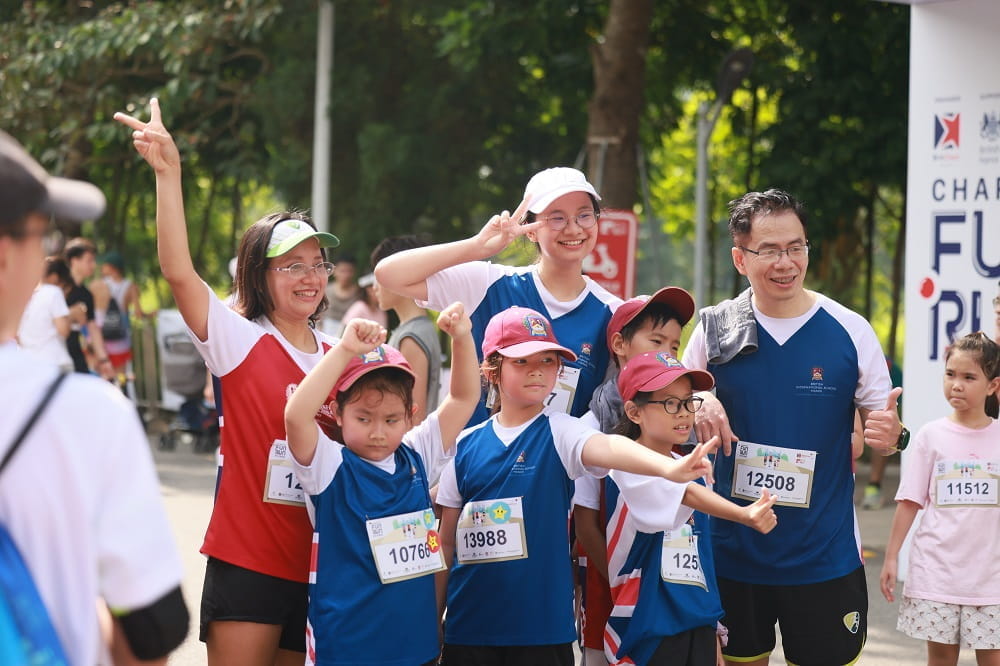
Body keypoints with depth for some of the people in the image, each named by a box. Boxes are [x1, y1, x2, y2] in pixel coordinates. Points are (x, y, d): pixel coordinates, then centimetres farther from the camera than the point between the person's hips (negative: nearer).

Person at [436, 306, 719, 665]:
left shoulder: (558, 432, -4)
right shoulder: (467, 444, 4)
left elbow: (608, 448, -26)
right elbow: (447, 542, 10)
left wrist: (668, 467, -46)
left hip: (542, 625, -2)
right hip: (469, 624, 2)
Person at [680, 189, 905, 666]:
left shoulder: (850, 331, -5)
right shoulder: (714, 330, -2)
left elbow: (883, 427, 3)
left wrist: (891, 435, -20)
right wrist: (698, 407, -13)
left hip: (826, 557, -1)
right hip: (731, 551, 1)